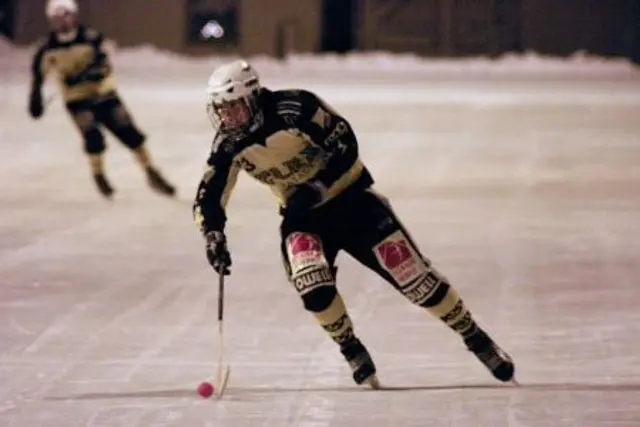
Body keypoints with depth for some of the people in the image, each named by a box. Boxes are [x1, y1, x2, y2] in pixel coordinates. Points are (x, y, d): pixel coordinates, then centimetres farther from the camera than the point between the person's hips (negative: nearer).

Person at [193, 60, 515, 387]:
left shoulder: (294, 108, -25)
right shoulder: (229, 146, -11)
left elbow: (344, 144, -21)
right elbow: (208, 197, -8)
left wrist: (318, 186, -32)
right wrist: (213, 236, -26)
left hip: (349, 197, -3)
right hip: (302, 214, 3)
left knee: (412, 274, -6)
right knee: (313, 286, -25)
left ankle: (475, 338, 10)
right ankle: (352, 351, -1)